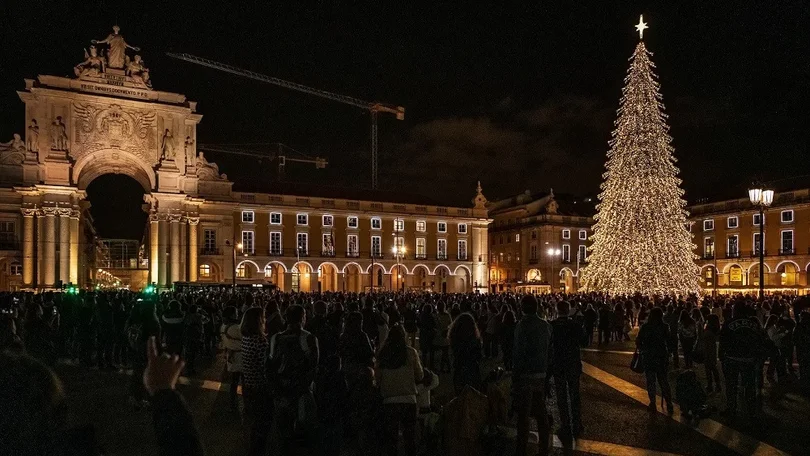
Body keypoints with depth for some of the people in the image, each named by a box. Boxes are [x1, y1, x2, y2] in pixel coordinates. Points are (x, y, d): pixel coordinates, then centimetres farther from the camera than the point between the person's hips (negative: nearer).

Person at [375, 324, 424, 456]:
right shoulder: (410, 352, -3)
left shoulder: (383, 353, 0)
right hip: (408, 399, -1)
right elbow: (420, 375, 2)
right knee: (409, 435, 7)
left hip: (388, 400, 1)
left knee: (390, 435, 8)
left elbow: (377, 377, 5)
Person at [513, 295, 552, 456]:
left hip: (526, 375, -6)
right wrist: (547, 371, 14)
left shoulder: (522, 325, -15)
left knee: (523, 414, 3)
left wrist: (515, 377, -11)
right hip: (542, 374, 6)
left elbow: (519, 353, -17)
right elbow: (550, 349, 7)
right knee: (541, 412, 17)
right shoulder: (546, 325, 3)